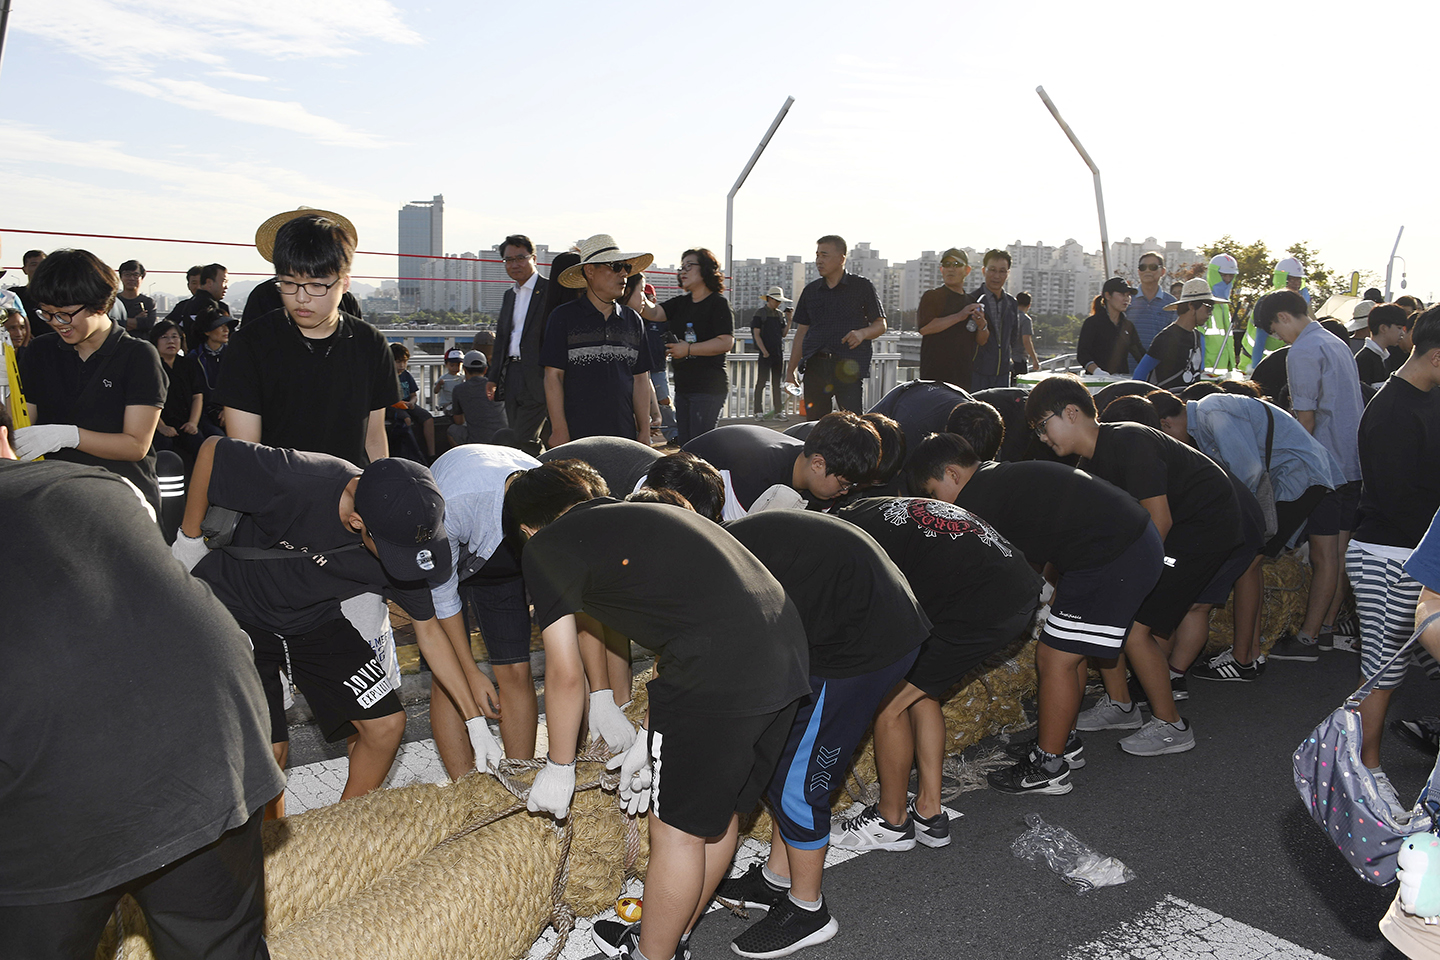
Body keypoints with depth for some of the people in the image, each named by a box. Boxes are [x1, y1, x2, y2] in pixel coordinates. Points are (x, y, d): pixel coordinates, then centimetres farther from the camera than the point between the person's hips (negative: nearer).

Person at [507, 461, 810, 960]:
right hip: (788, 654, 9)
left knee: (677, 827, 11)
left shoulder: (545, 548, 7)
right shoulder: (644, 515, 29)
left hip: (719, 674, -9)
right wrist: (648, 742, 31)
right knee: (721, 810, 23)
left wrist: (558, 767, 19)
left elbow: (565, 674, 5)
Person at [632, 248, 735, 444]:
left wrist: (688, 349, -16)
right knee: (683, 444, 11)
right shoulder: (680, 303, 16)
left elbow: (726, 342, -16)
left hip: (708, 387, -8)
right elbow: (654, 313, 2)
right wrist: (639, 298, -20)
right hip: (683, 386, 8)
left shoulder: (718, 304, -6)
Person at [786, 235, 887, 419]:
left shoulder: (862, 287, 6)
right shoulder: (811, 290, 16)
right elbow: (801, 332, 18)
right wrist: (790, 369, 14)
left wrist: (862, 333, -15)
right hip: (815, 367, 4)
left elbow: (880, 324, 7)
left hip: (848, 367, -4)